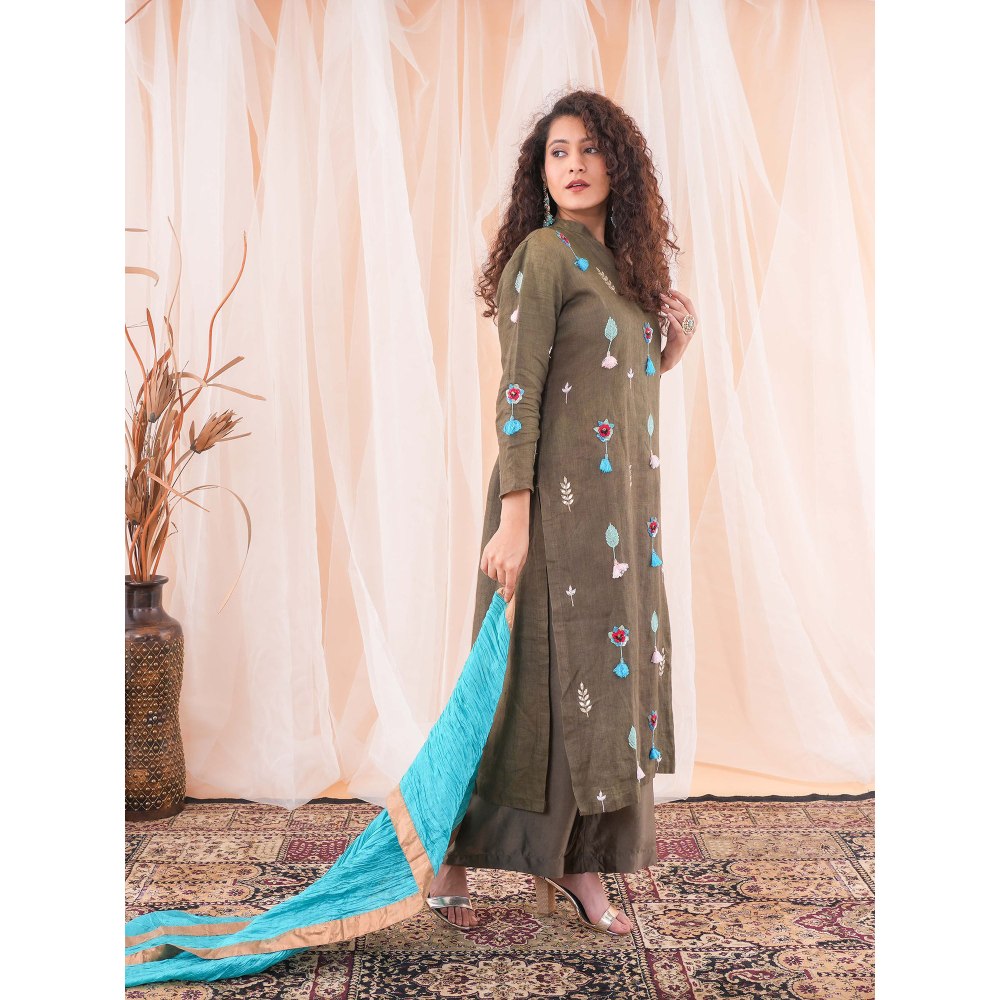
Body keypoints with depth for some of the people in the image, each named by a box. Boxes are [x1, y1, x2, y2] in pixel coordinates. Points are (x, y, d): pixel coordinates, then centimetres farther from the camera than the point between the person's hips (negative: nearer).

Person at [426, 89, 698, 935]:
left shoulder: (620, 262, 16)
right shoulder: (543, 254, -7)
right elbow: (518, 392, -15)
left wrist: (672, 345, 4)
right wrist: (513, 517, -21)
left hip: (623, 500, 8)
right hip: (559, 496, -8)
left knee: (612, 668, 9)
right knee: (542, 670, -4)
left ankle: (581, 863, 22)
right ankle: (454, 863, 11)